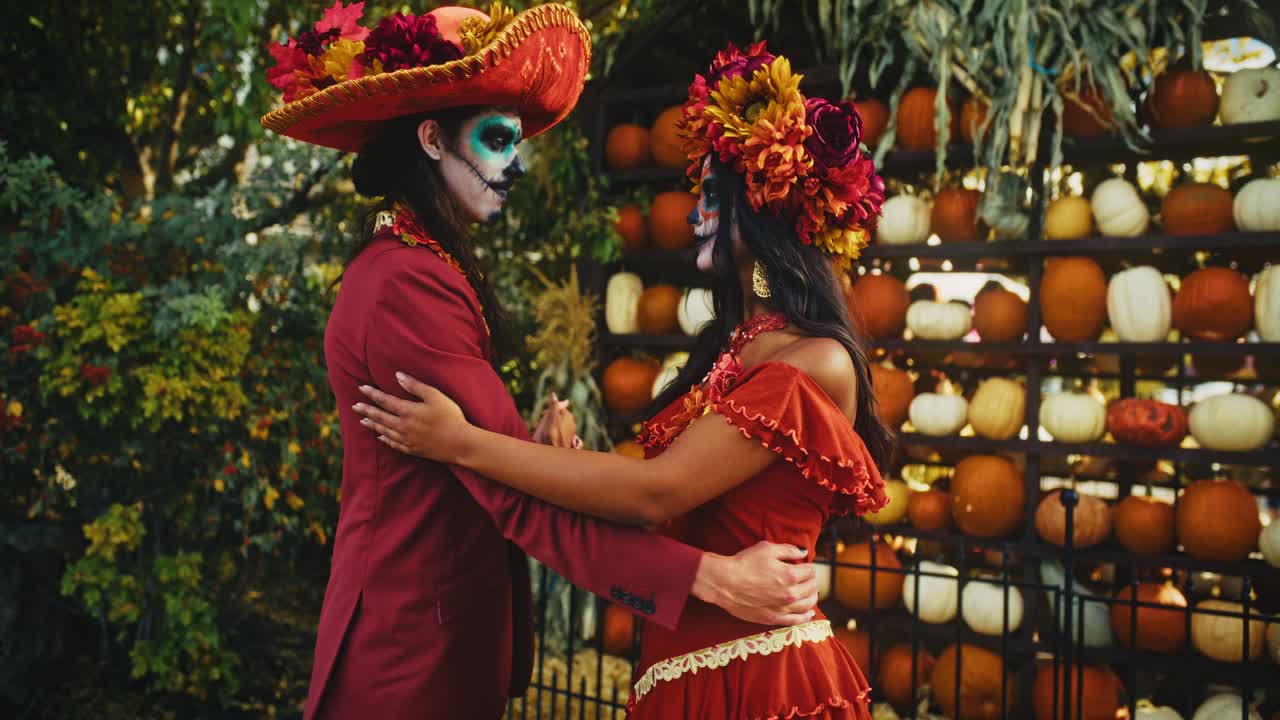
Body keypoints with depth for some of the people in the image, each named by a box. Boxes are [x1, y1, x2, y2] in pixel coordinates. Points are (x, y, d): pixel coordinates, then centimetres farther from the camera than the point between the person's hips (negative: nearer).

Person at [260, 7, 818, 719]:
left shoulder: (415, 265, 9)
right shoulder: (408, 286, -22)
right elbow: (513, 491, -26)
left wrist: (534, 445, -16)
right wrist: (707, 577, -28)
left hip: (453, 626, 9)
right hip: (416, 643, -9)